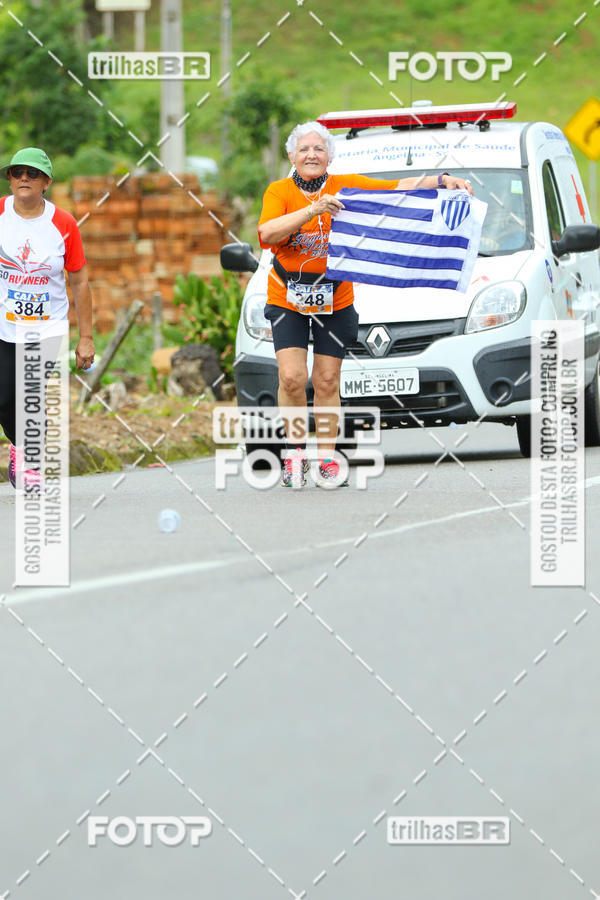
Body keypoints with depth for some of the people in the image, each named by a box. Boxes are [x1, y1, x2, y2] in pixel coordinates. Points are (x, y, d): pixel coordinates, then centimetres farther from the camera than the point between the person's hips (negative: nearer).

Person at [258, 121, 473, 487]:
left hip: (336, 301, 1)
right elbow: (267, 233, -21)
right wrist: (313, 210, -30)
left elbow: (399, 188, -3)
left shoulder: (346, 186, 1)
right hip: (288, 300, -1)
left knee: (327, 381, 3)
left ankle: (327, 457, 13)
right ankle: (295, 451, 6)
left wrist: (442, 181, -17)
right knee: (292, 378, -12)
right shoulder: (279, 192, -3)